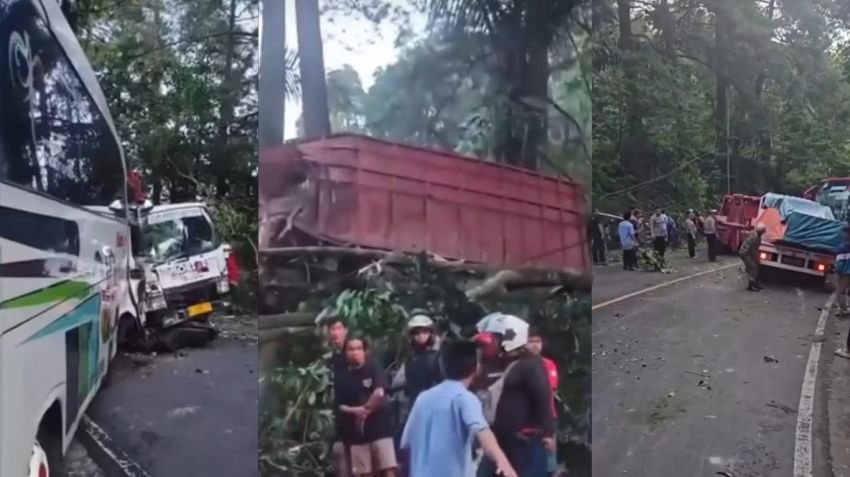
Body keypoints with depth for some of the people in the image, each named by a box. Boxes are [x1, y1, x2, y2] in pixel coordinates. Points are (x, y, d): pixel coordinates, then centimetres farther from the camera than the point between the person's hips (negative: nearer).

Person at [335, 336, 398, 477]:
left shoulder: (374, 367, -3)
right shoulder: (341, 377, 6)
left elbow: (379, 393, -16)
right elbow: (338, 406, 3)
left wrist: (366, 409, -10)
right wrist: (354, 410, -15)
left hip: (380, 427, -3)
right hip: (357, 431, 3)